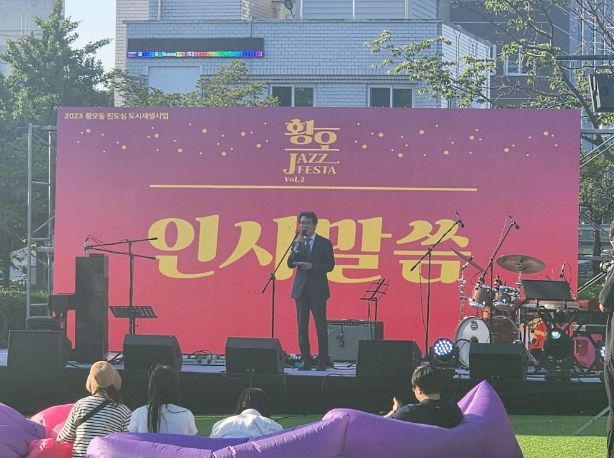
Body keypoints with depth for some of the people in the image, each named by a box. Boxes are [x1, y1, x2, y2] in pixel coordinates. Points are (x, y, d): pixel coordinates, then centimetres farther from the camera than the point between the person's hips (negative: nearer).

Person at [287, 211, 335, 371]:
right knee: (302, 326, 2)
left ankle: (323, 361, -1)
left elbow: (330, 265, -4)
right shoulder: (297, 243, 11)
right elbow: (290, 264, 0)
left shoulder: (325, 243, 3)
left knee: (321, 326, -5)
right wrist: (297, 246, -12)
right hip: (301, 289, 3)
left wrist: (312, 266, -17)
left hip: (318, 290, -3)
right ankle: (306, 361, 5)